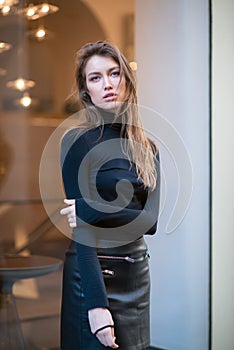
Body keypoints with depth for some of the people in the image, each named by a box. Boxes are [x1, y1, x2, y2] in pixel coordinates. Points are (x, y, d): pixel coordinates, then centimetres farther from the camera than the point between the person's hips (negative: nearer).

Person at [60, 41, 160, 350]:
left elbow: (152, 221, -4)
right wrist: (96, 304, -21)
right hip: (93, 276, -6)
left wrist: (96, 210, -20)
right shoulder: (77, 141, -10)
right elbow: (82, 231, -15)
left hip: (137, 276, 6)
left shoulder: (147, 147, 7)